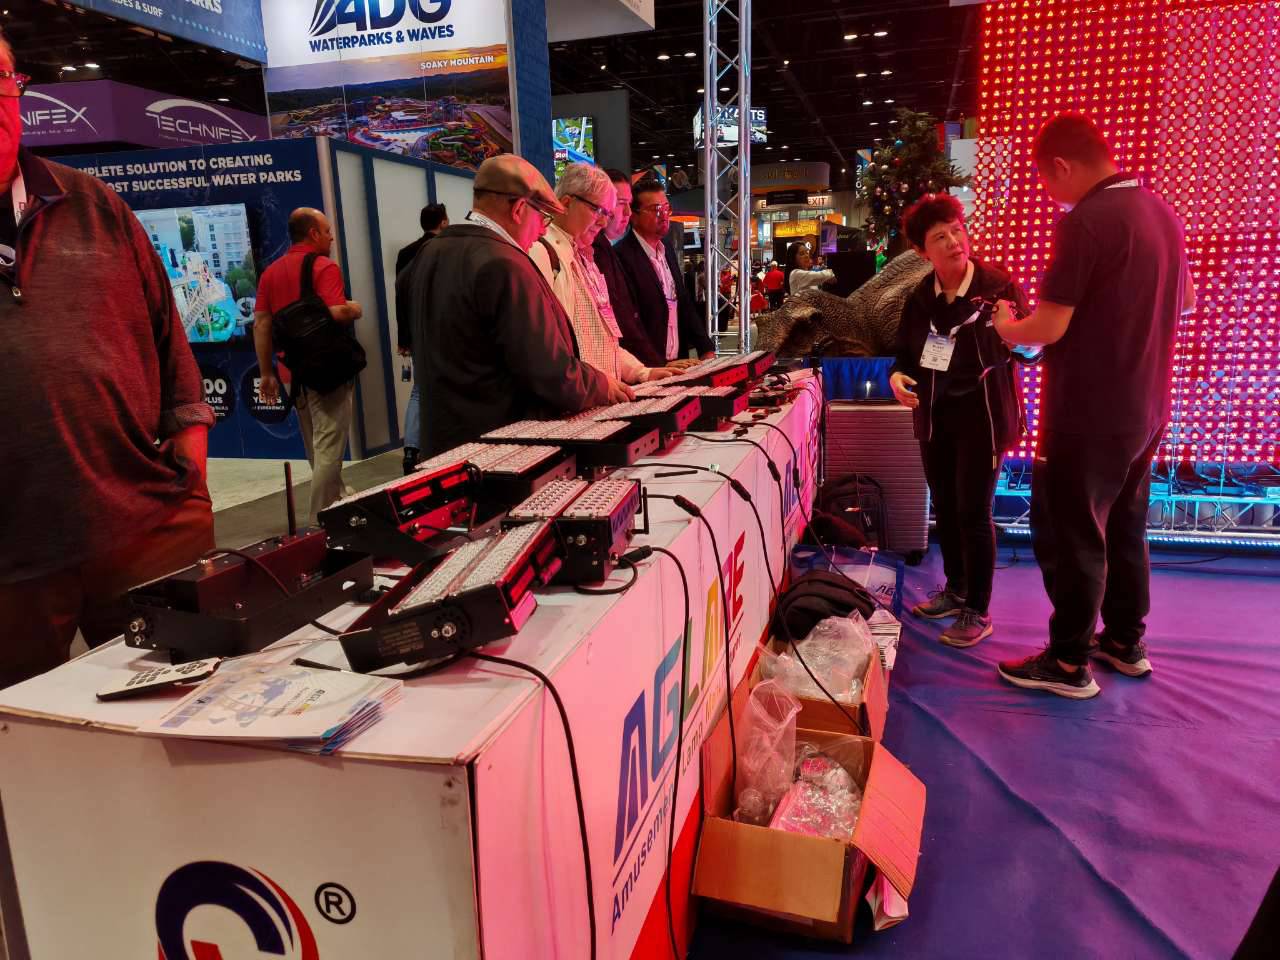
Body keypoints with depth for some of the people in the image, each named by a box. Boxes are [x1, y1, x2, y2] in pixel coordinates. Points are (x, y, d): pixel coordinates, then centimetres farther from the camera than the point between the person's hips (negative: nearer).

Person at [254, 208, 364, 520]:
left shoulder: (271, 272, 10)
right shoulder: (324, 267, -11)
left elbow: (261, 323, 6)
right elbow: (338, 312, -25)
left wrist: (266, 373, 8)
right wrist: (356, 309, -3)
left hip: (296, 370, 8)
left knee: (316, 446, 19)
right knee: (328, 446, -3)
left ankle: (339, 498, 36)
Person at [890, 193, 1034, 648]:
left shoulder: (998, 284, -11)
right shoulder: (920, 297, 3)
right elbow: (905, 350, 12)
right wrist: (897, 375, -9)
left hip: (981, 416, -5)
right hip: (934, 417, 5)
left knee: (973, 513, -3)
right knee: (944, 508, 15)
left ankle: (978, 612, 11)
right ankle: (955, 590, 34)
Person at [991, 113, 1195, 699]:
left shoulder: (1085, 222, -20)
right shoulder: (1162, 214, 8)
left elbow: (1048, 327, -22)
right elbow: (1186, 301, 20)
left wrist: (1006, 326, -2)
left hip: (1088, 415, -8)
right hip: (1145, 410, 9)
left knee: (1071, 536, 3)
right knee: (1125, 528, 19)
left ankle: (1069, 664, 13)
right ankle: (1125, 642, 32)